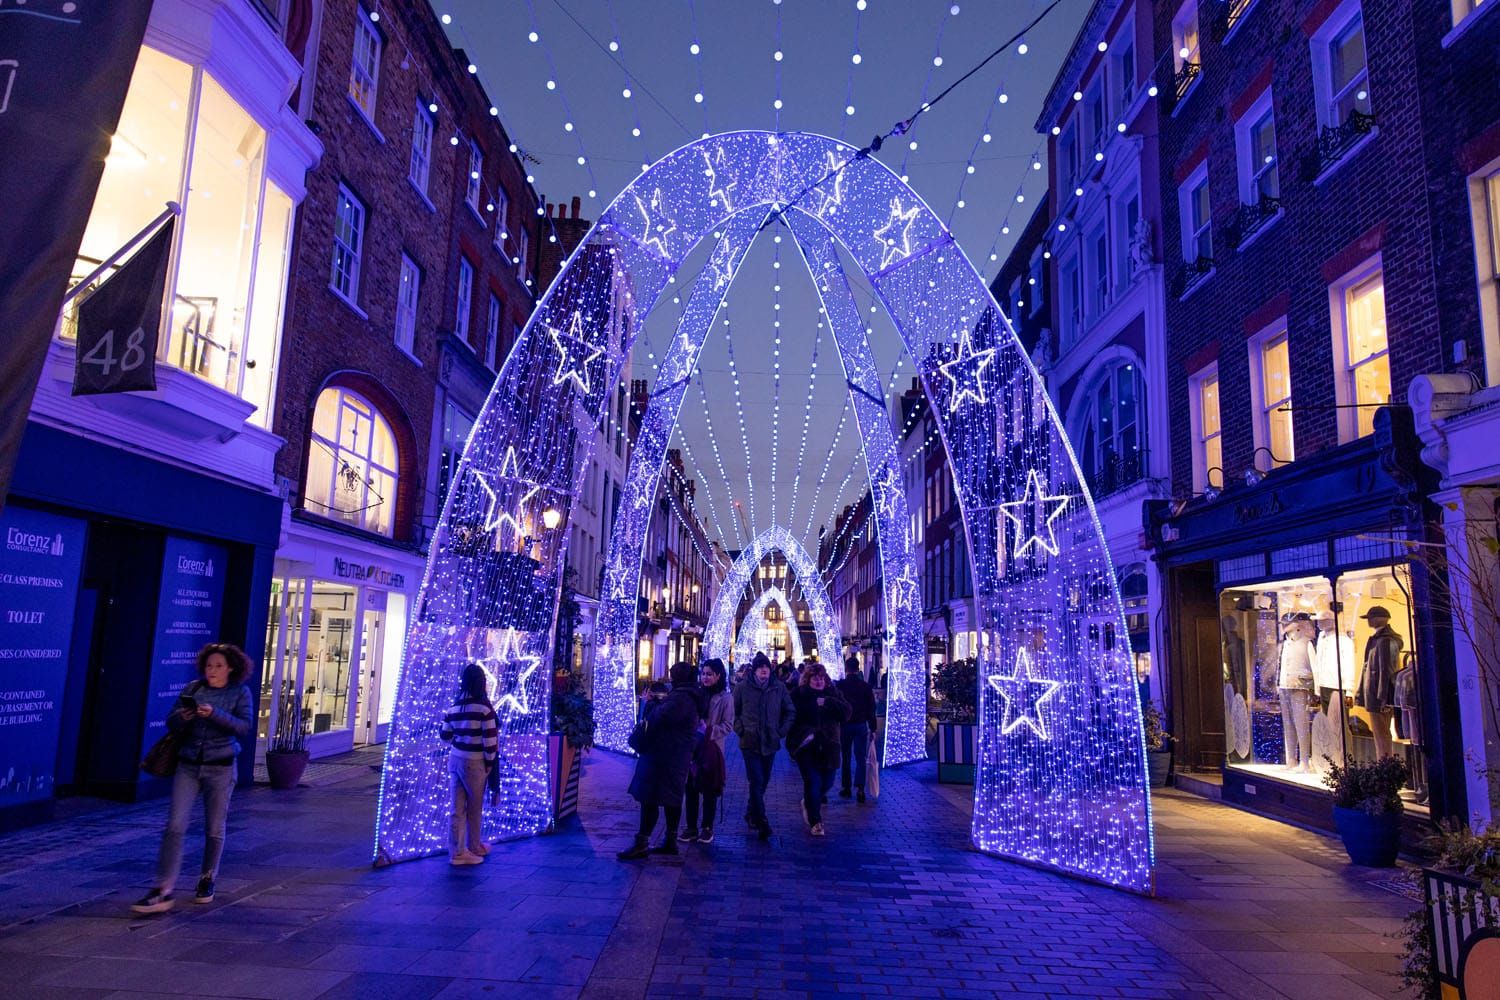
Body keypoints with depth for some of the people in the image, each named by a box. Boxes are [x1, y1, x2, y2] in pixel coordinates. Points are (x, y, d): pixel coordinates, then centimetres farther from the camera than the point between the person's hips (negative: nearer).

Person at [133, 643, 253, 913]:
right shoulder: (192, 688, 4)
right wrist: (182, 717, -17)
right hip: (188, 766, 2)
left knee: (214, 830, 9)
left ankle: (207, 880, 28)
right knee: (175, 826, -6)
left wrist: (215, 714, -26)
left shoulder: (240, 692, -3)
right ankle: (163, 891, -3)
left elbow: (244, 727, -14)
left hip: (220, 768, -2)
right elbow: (171, 723, 5)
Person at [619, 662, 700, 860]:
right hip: (675, 756, 11)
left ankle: (641, 844, -7)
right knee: (671, 798, 13)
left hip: (662, 755, -11)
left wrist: (650, 702, -10)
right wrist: (655, 703, 6)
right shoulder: (687, 695, 17)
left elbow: (661, 717, -27)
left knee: (649, 798, -8)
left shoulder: (680, 697, -18)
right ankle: (670, 841, 19)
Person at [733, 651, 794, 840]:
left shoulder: (779, 687, 2)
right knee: (757, 781, -10)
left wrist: (782, 731, 3)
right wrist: (740, 730, -3)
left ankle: (752, 813, 32)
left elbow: (789, 712, 11)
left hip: (770, 743, 3)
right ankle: (761, 821, -5)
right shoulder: (742, 687, -3)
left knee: (763, 781, 12)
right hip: (750, 743, -3)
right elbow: (734, 712, 6)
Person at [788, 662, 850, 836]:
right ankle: (815, 822, 6)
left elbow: (846, 712, -8)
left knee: (827, 781, 11)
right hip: (806, 746, -3)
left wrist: (828, 702, -20)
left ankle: (808, 803, 40)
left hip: (827, 746, 4)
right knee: (813, 781, -7)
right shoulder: (799, 694, -2)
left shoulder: (833, 693, 5)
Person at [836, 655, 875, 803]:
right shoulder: (865, 686, -1)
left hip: (844, 725, 0)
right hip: (861, 725, 0)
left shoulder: (840, 685, -5)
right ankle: (859, 787, -14)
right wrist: (872, 727, 6)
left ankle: (845, 788, 15)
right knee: (861, 758, 1)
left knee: (845, 758, 12)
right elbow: (871, 709, 0)